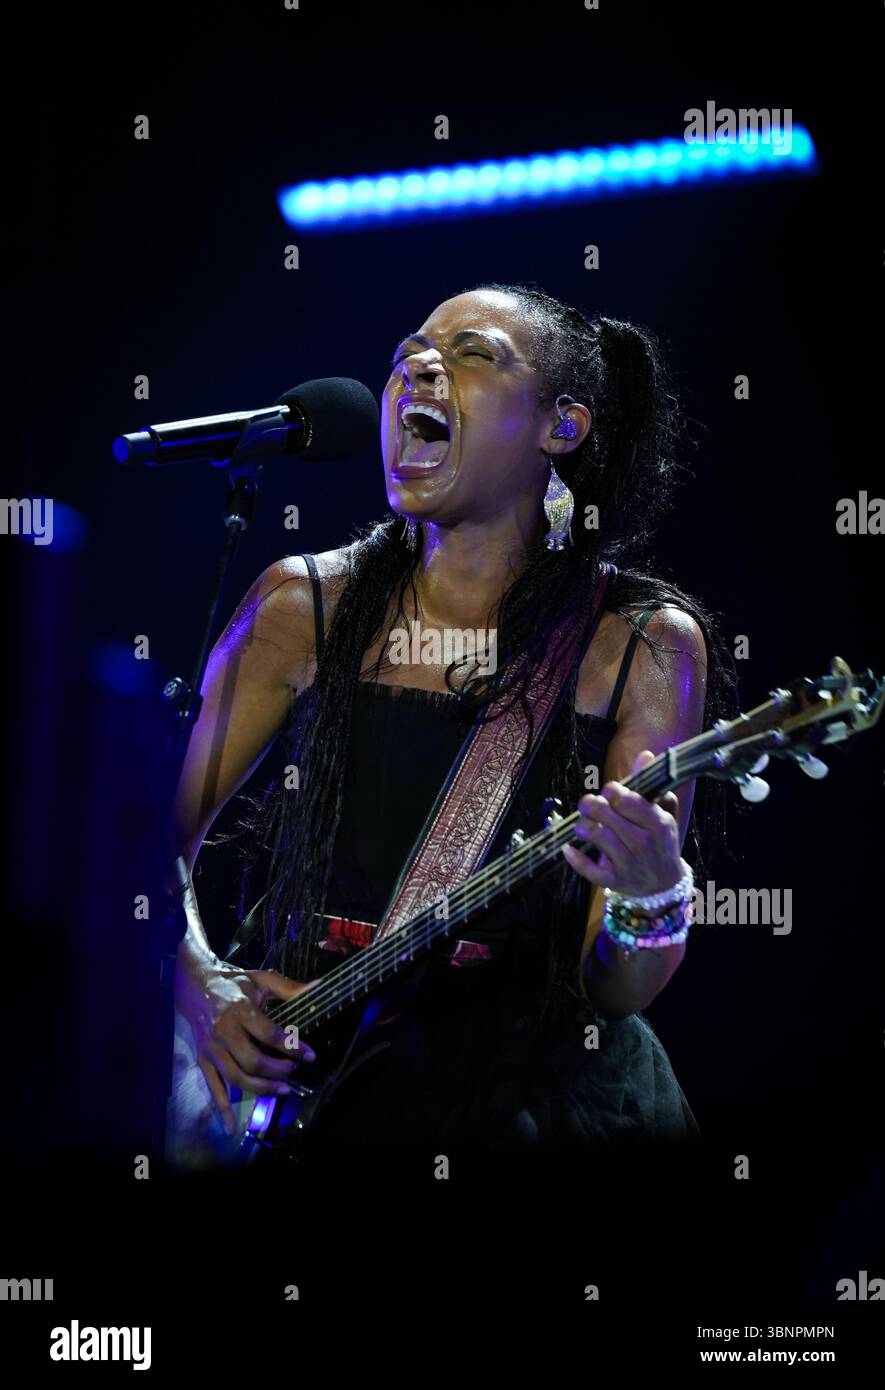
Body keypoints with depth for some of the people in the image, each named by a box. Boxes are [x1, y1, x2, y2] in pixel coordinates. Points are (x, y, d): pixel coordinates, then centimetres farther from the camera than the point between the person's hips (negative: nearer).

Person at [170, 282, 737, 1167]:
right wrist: (200, 984, -6)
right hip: (313, 1089, 1)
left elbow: (614, 990, -2)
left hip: (543, 1096, 0)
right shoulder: (304, 607, 4)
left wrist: (654, 900, -22)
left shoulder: (649, 646, -1)